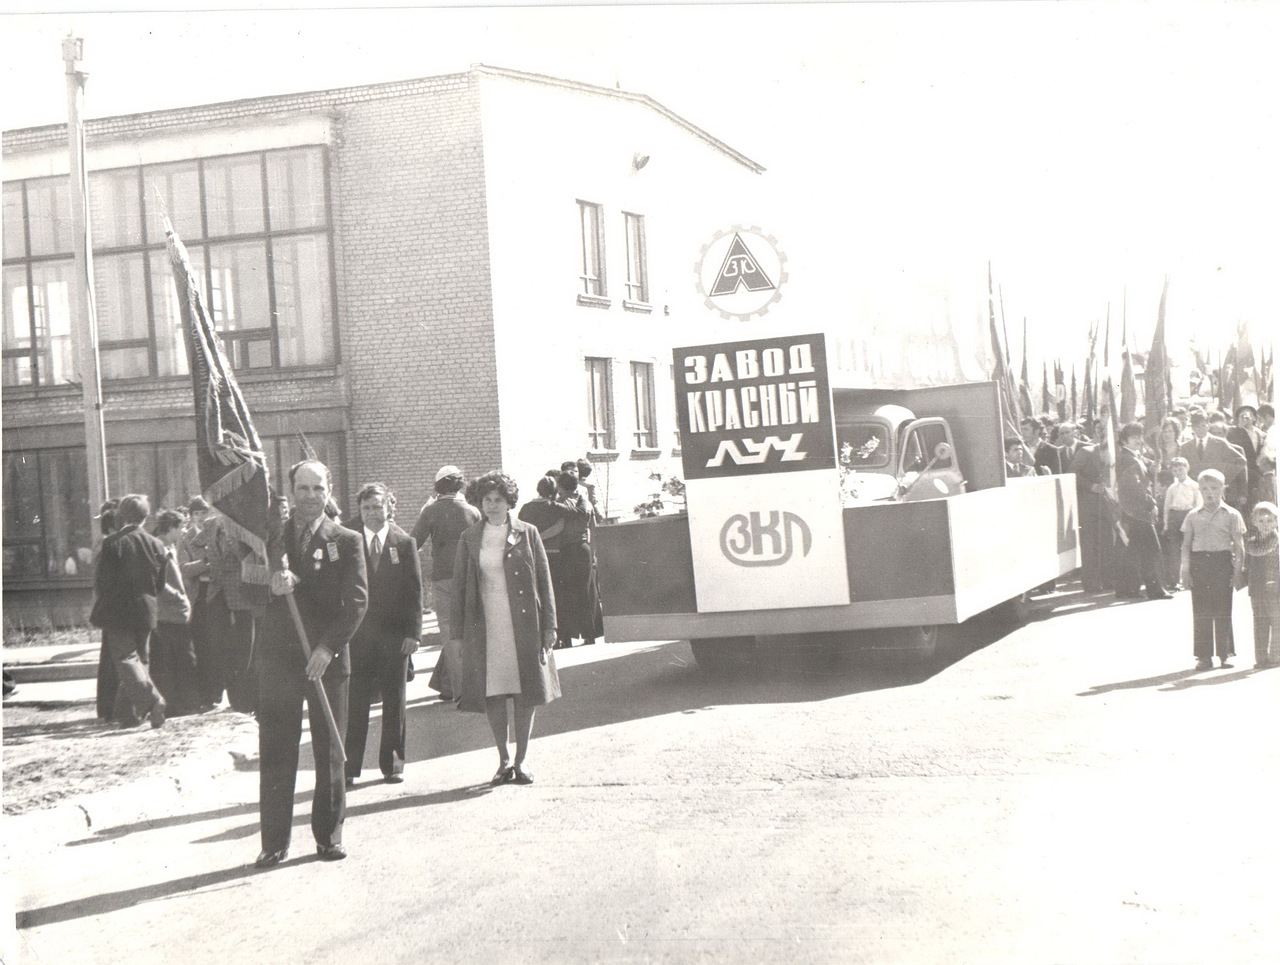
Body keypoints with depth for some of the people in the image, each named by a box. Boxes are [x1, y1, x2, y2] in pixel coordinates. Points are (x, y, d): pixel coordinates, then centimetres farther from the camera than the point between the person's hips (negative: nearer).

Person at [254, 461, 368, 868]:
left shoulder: (346, 542, 4)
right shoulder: (270, 537, 9)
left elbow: (357, 601, -4)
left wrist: (329, 647, -15)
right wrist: (273, 585, -17)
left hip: (327, 658, -1)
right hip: (277, 658, 1)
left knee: (330, 751, 5)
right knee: (275, 753, 1)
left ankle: (329, 835, 15)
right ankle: (274, 841, 7)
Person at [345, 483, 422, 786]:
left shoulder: (404, 543, 4)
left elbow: (415, 590, 3)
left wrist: (413, 632, -5)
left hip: (395, 634, 0)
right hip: (358, 633, 0)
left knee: (394, 701, 6)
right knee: (355, 701, 0)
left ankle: (393, 764, 15)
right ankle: (350, 766, 6)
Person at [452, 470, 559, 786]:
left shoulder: (527, 534, 3)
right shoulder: (469, 539, 6)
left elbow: (544, 580, 4)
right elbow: (460, 583, 9)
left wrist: (548, 626, -1)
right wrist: (459, 627, 4)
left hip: (524, 626, -1)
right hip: (485, 627, 1)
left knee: (526, 694, 3)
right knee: (492, 695, 2)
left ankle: (521, 761, 15)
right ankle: (504, 760, 16)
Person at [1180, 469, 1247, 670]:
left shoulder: (1231, 515, 4)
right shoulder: (1193, 516, 8)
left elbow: (1238, 546, 5)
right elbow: (1186, 544, 9)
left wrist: (1237, 570, -2)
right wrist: (1185, 570, 2)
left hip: (1222, 560, -1)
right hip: (1199, 561, 1)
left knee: (1223, 609, 0)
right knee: (1201, 610, 1)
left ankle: (1225, 653, 8)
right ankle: (1204, 655, 5)